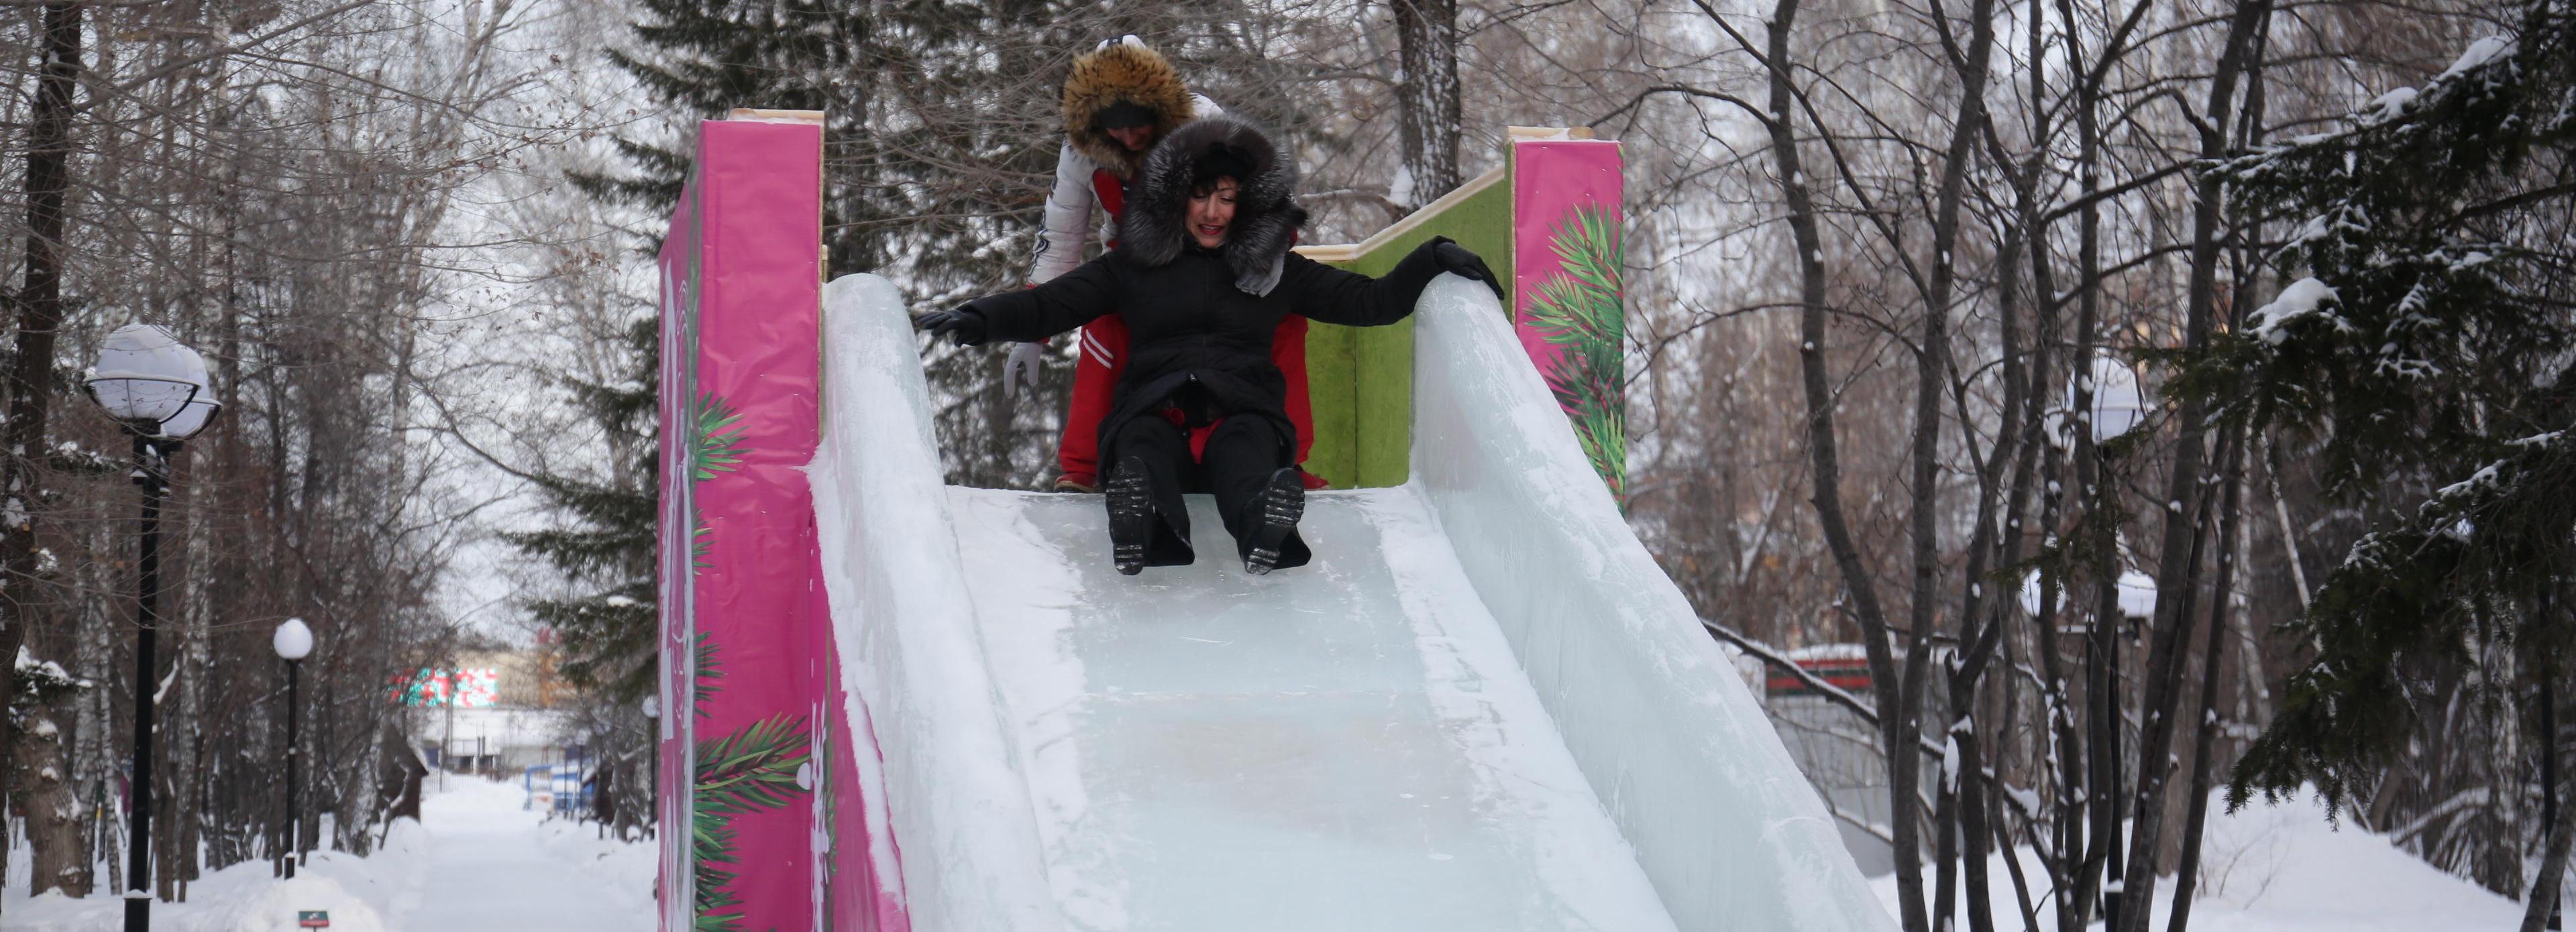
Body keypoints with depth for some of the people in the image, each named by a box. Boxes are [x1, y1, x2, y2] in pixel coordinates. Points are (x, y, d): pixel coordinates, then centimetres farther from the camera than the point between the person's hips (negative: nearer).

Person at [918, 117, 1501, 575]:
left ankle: (1262, 528, -72)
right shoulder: (1135, 264, 24)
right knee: (1142, 448, -38)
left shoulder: (1276, 268, 25)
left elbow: (1371, 302, 22)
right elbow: (1048, 306, 18)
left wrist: (1432, 260, 9)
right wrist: (977, 320, 2)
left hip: (1241, 410, 0)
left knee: (1245, 455, -38)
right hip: (1153, 409, 0)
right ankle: (1143, 525, -73)